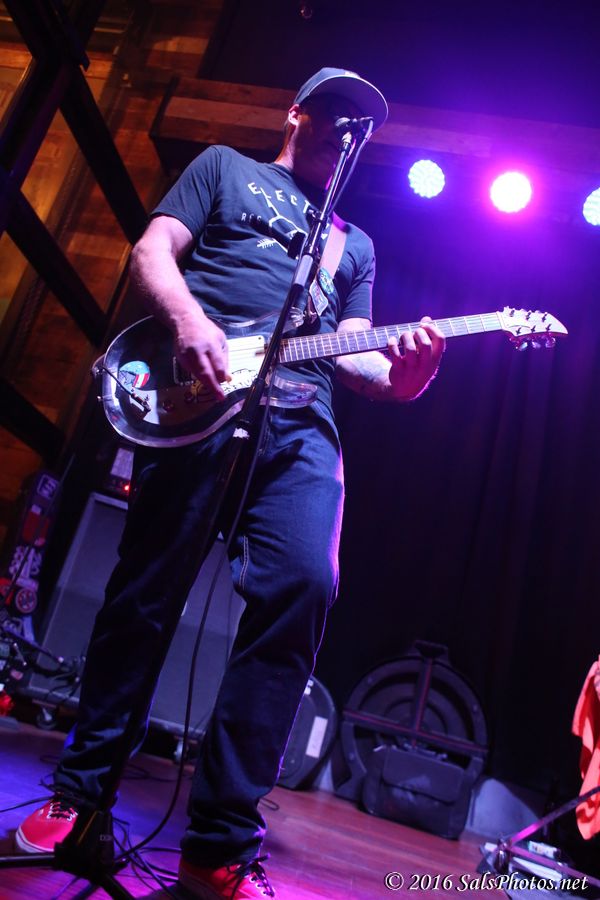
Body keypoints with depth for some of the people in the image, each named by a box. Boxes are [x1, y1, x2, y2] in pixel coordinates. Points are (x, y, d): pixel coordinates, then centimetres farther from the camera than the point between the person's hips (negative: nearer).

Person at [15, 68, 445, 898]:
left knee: (305, 586, -18)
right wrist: (189, 320, -12)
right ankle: (78, 790, 18)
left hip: (300, 423, 3)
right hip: (197, 393, -2)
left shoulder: (357, 244, 33)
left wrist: (397, 376, -2)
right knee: (144, 594, -4)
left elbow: (351, 354, 22)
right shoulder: (225, 168, 25)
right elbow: (152, 252, 10)